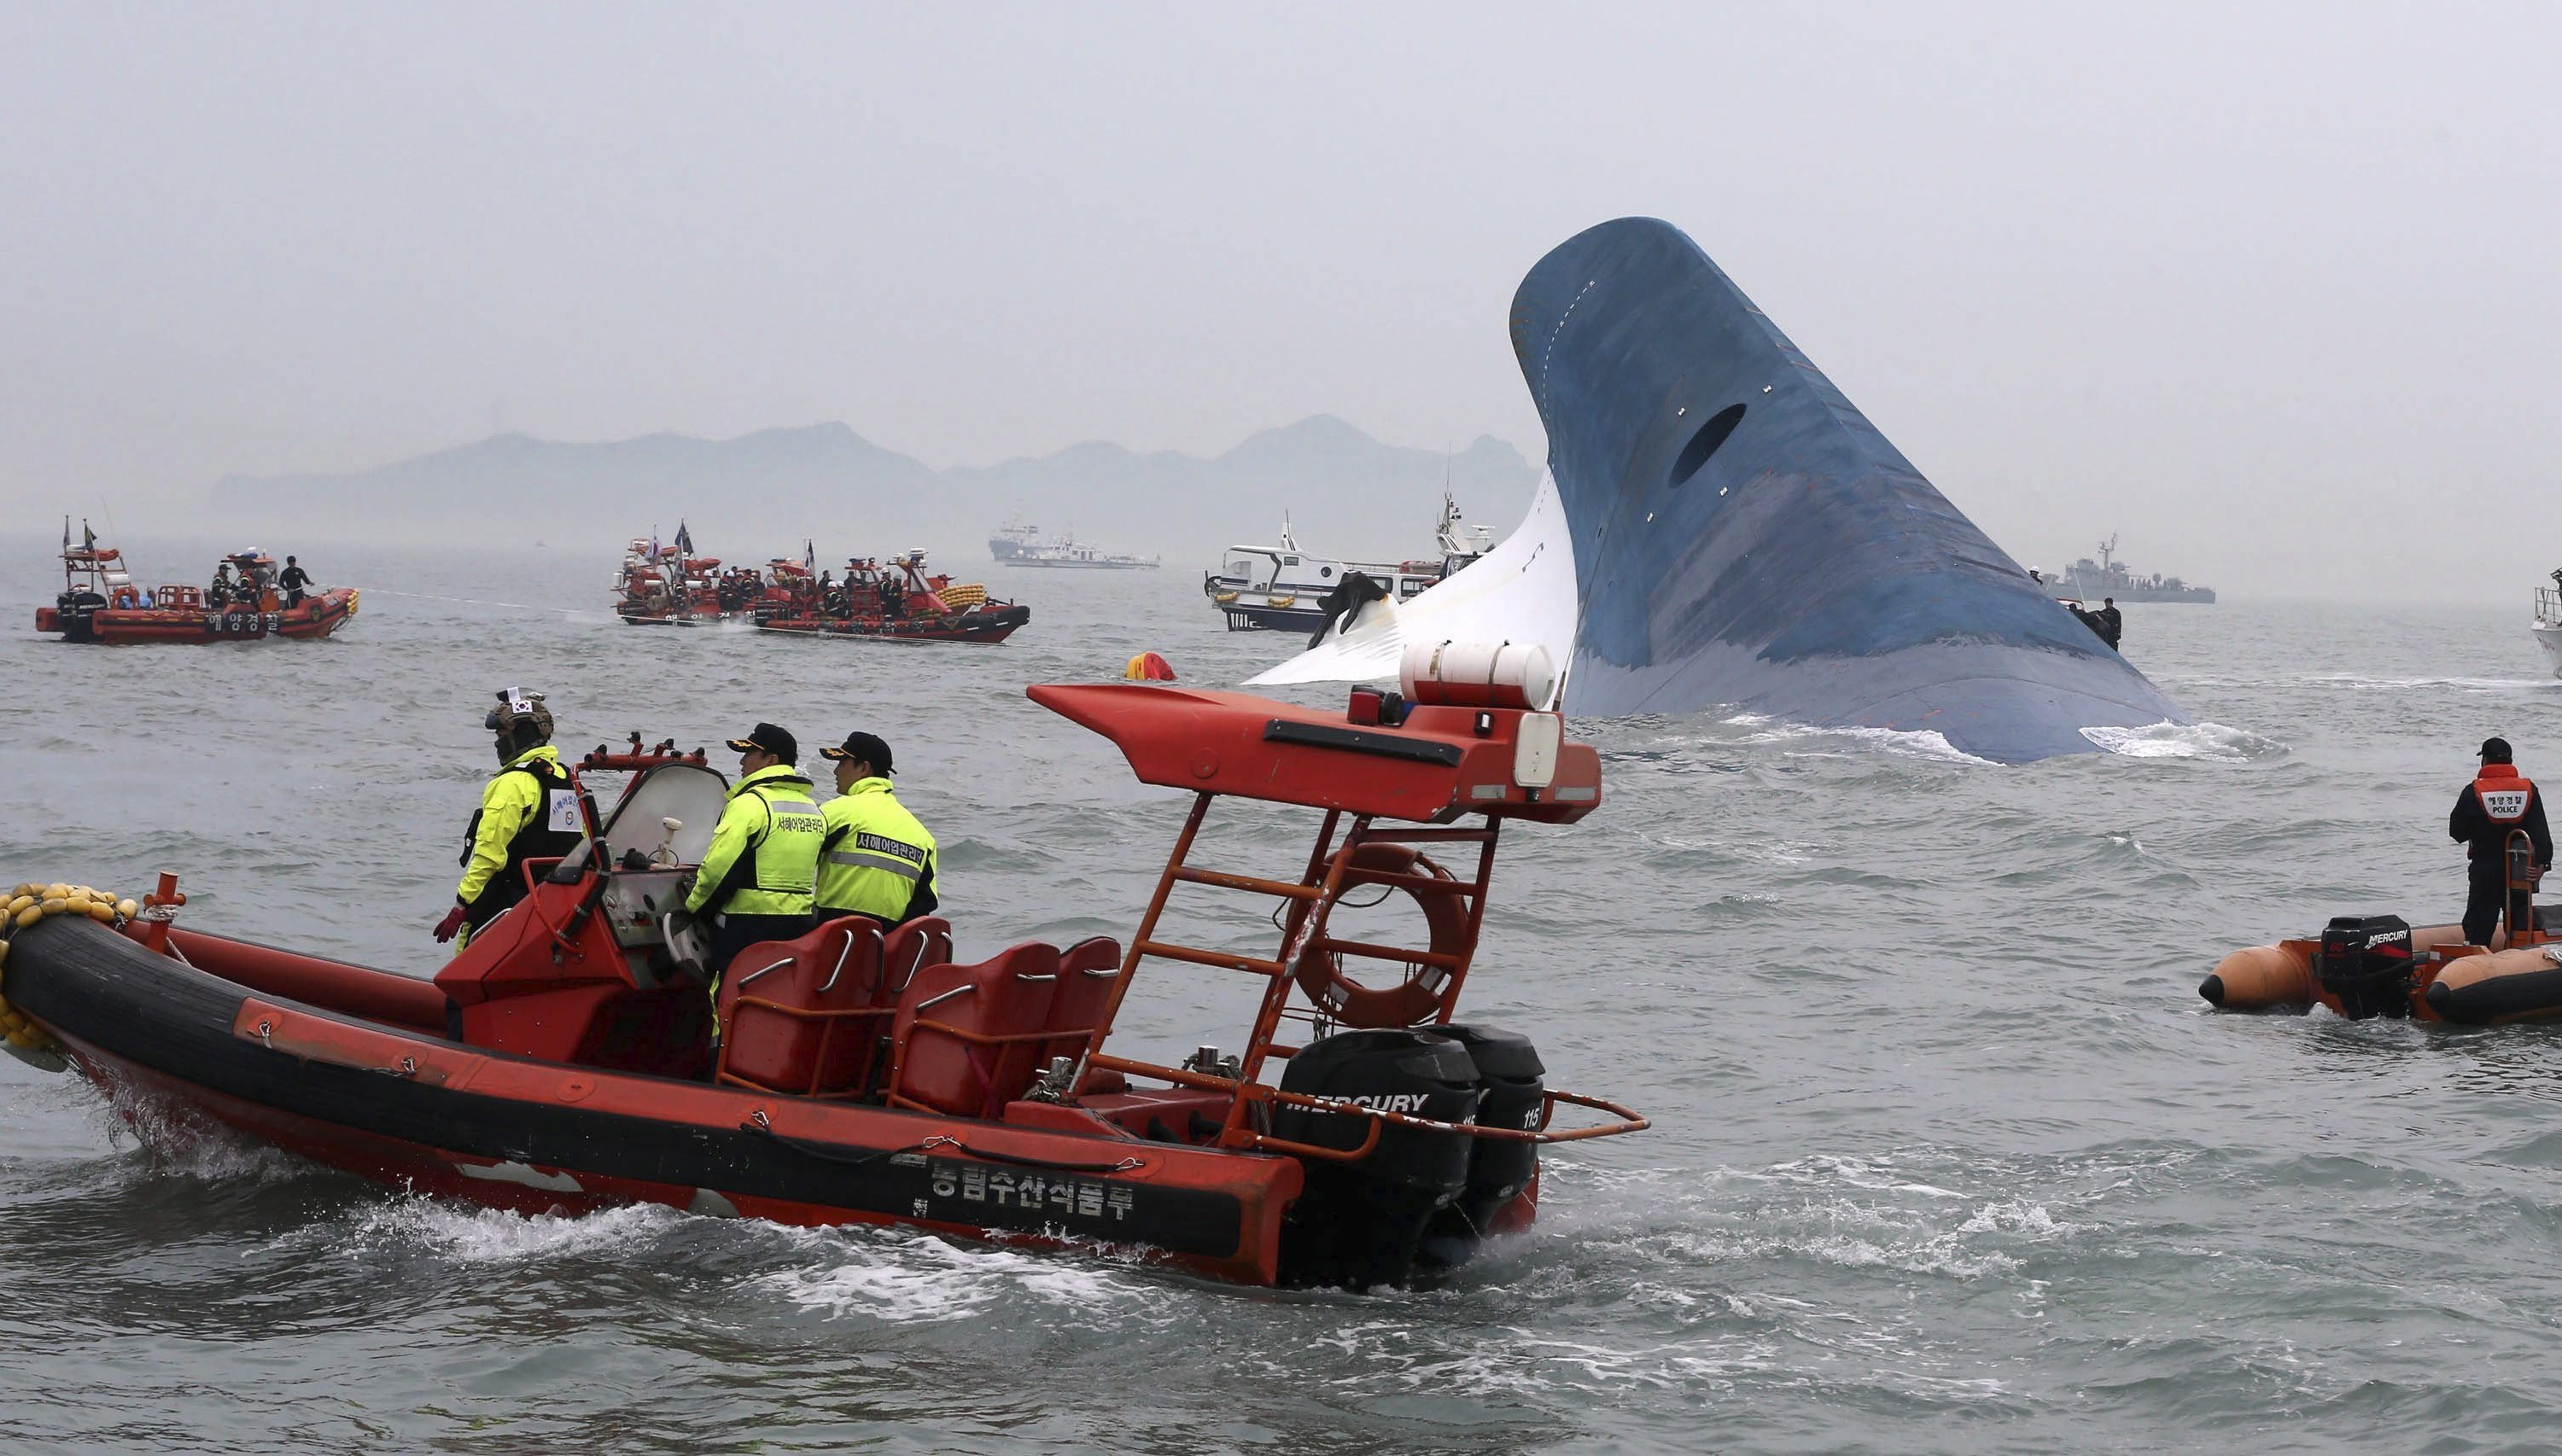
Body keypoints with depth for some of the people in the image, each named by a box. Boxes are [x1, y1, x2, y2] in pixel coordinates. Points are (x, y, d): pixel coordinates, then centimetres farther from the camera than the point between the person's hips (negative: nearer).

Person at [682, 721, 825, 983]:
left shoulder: (750, 804, -11)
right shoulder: (813, 810, 14)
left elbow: (719, 866, -16)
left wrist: (694, 907, -2)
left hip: (747, 926, -8)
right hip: (799, 925, 8)